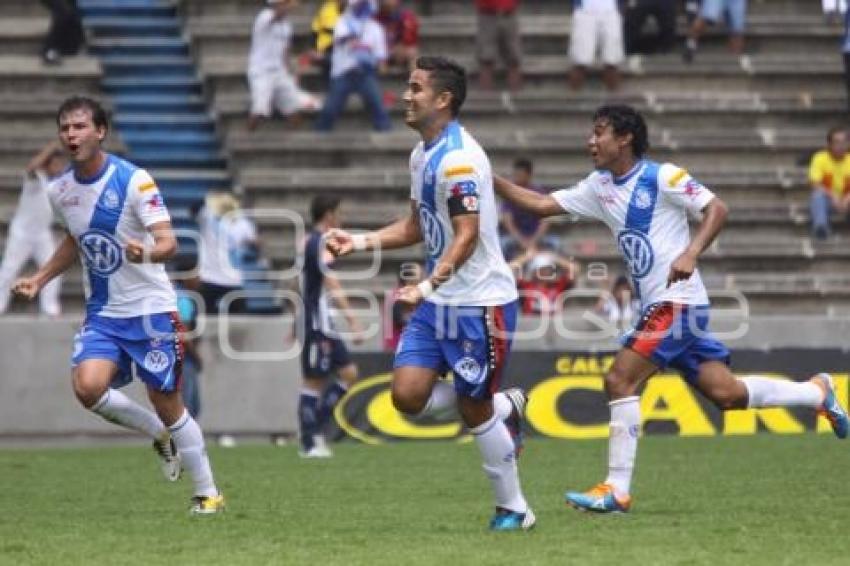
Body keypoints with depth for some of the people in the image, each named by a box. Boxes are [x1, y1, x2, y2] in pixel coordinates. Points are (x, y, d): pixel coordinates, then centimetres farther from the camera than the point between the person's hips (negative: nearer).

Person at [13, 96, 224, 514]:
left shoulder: (134, 181, -16)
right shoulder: (59, 191, 2)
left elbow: (169, 242, -23)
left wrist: (148, 252, -45)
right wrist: (39, 279, 14)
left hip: (150, 309, -4)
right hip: (102, 313, 5)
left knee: (167, 404, -1)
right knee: (87, 386, -20)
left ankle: (207, 493, 18)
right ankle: (158, 435, 9)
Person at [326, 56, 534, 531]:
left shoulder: (459, 157, -19)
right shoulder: (422, 154, 10)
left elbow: (467, 236, -25)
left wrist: (428, 286, -35)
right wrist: (361, 242, 10)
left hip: (480, 302, -9)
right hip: (440, 302, 9)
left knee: (474, 409, -2)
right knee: (408, 395, -3)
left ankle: (514, 509, 14)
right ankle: (505, 407, 19)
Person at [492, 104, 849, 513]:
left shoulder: (661, 177, -9)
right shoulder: (600, 187, 13)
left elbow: (717, 209, -14)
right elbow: (542, 204, 13)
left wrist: (690, 254, -27)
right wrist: (493, 182, 2)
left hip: (677, 301, -8)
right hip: (656, 307, 8)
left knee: (620, 380, -15)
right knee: (727, 393, 6)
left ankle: (616, 491, -13)